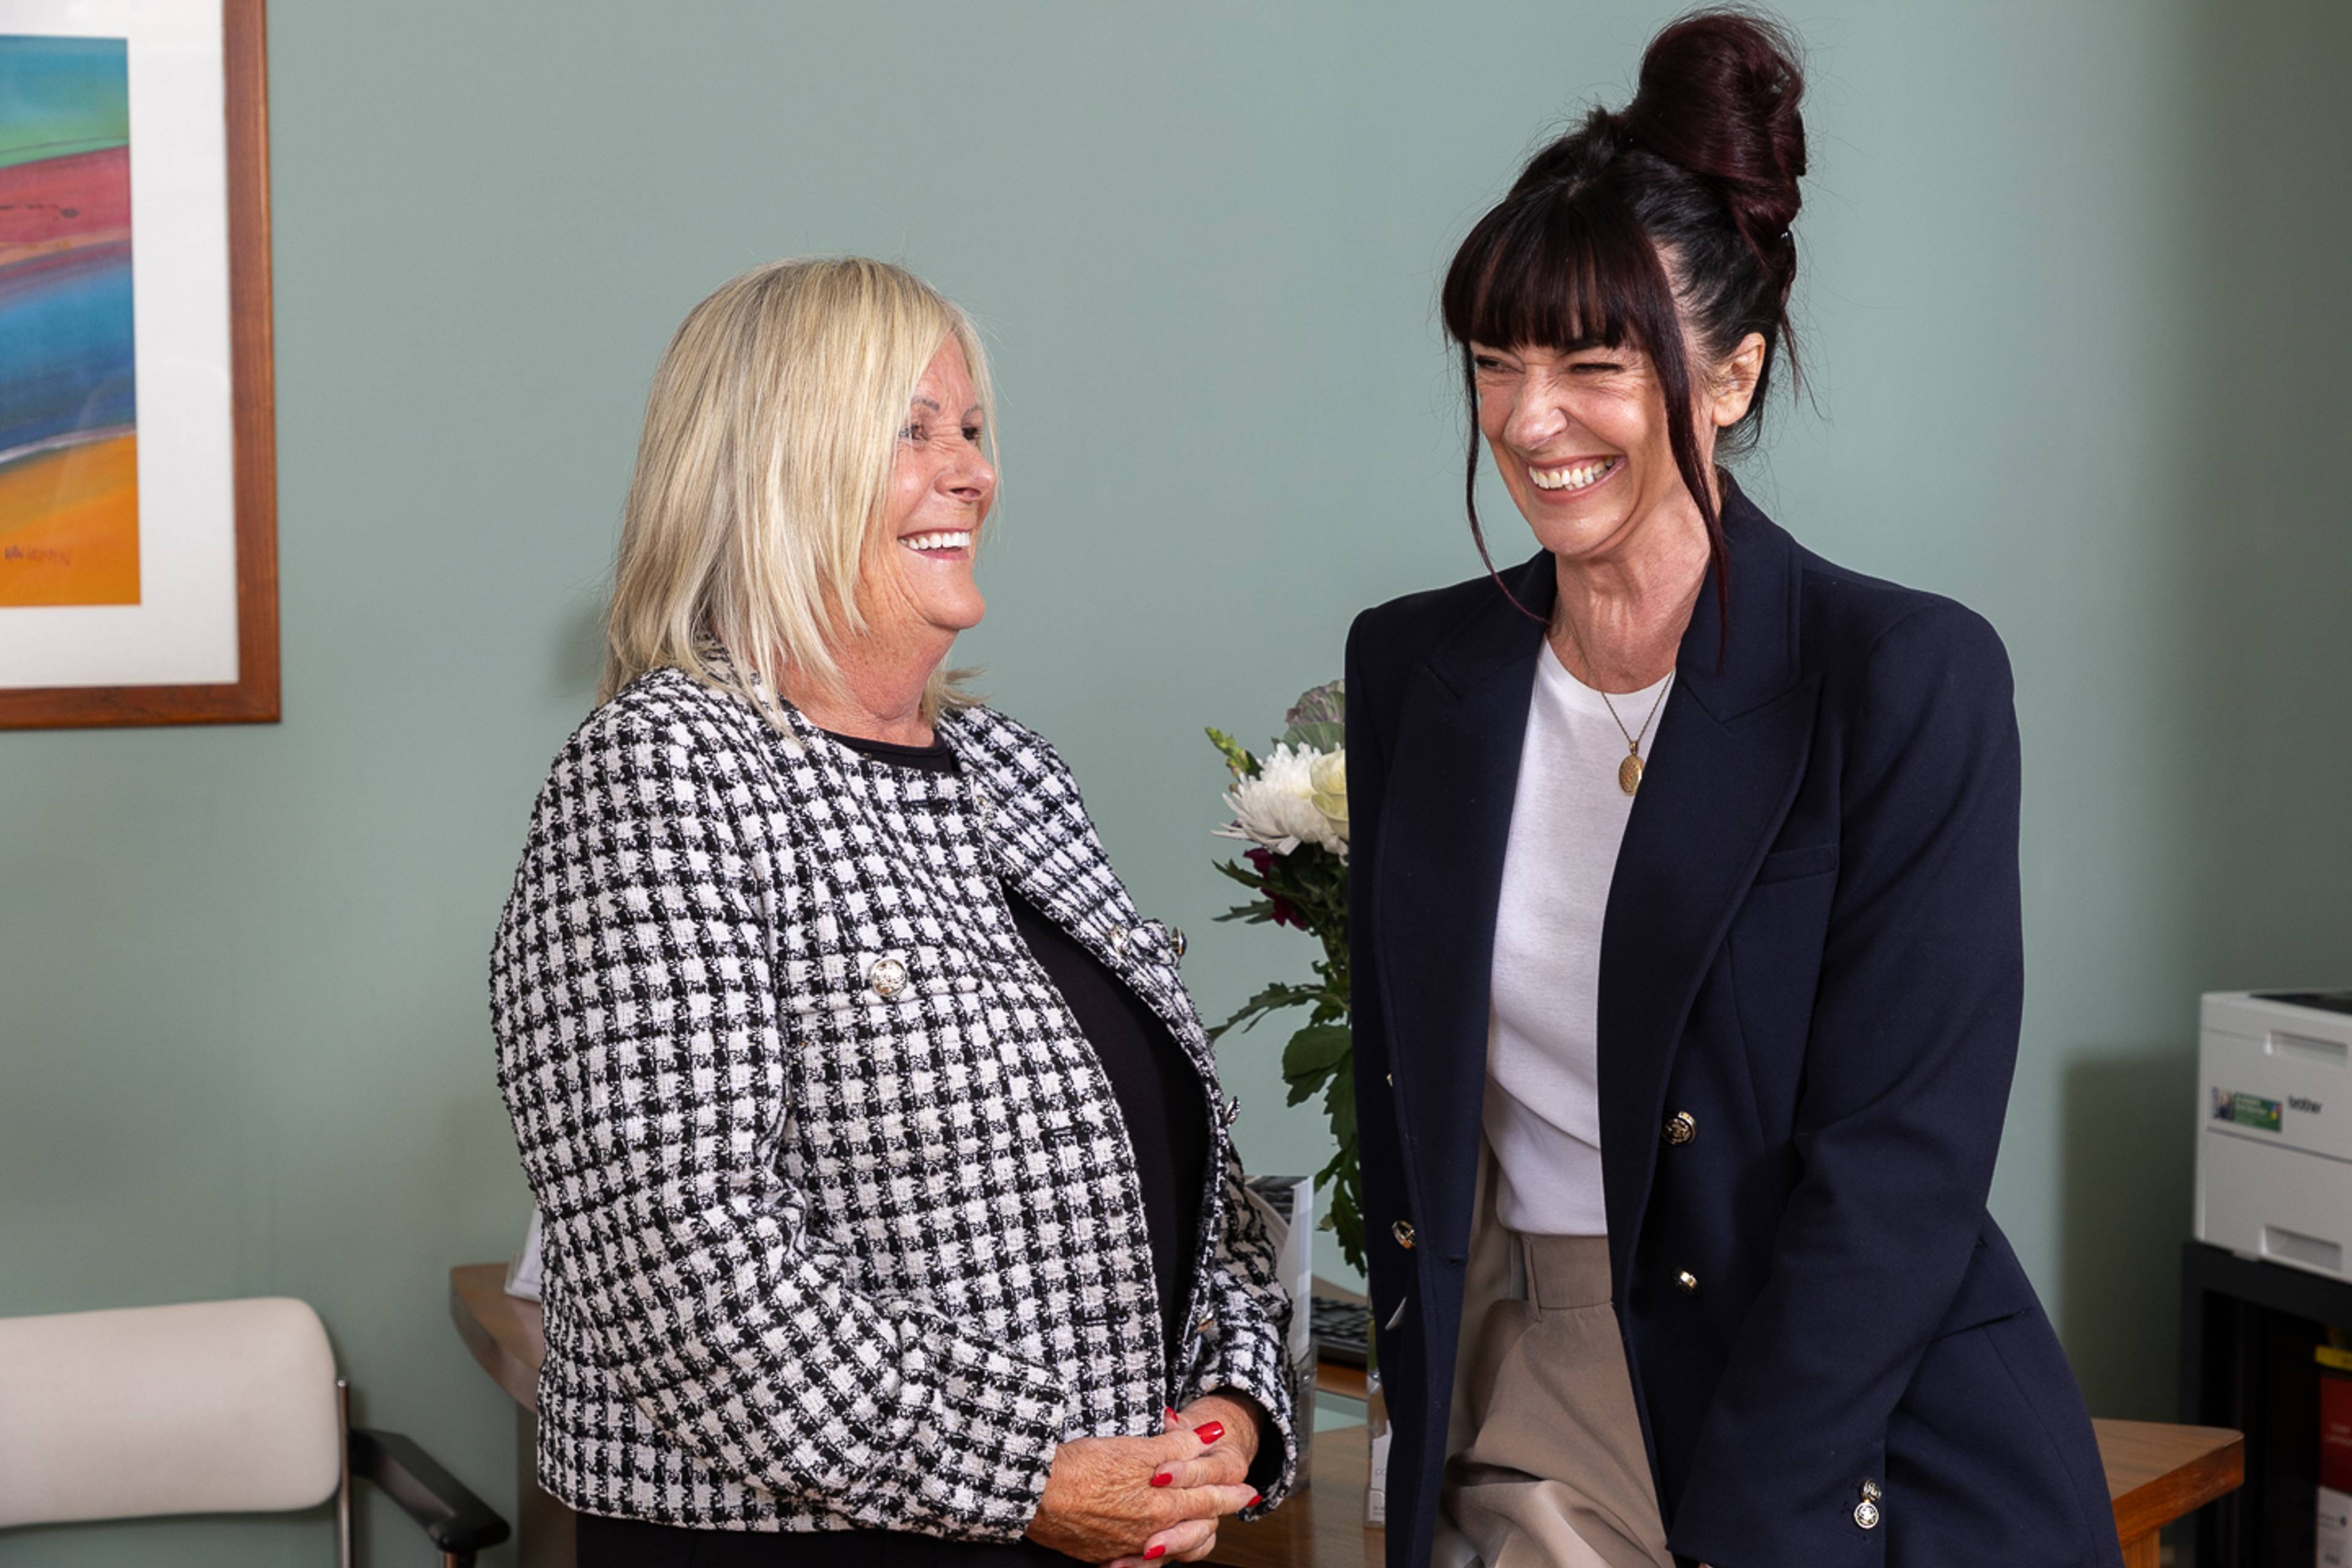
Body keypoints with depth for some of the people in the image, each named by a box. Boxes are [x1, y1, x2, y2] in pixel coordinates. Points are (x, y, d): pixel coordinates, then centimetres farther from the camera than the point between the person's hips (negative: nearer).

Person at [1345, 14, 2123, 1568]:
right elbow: (1403, 1084, 9)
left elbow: (1898, 1163, -16)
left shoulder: (1905, 676, -13)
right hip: (1511, 1427, 4)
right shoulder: (1416, 667, 3)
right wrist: (1430, 1423, 3)